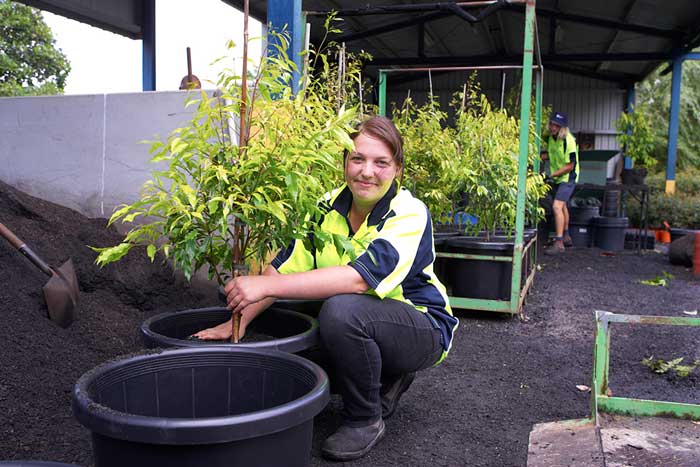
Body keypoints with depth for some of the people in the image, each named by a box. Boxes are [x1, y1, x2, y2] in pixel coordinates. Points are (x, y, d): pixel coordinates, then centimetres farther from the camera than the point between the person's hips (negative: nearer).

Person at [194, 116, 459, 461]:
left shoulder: (410, 216, -23)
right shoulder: (329, 207, -4)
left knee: (341, 309, -34)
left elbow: (357, 277, -38)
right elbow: (284, 267, -7)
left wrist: (266, 285, -41)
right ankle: (385, 381, 12)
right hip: (360, 328, 7)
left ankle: (365, 420, -10)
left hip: (423, 328, -7)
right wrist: (239, 320, -17)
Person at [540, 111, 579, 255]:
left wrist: (552, 175, -25)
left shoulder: (569, 141, -24)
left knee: (557, 206, -20)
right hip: (556, 178, 9)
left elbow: (570, 166, -23)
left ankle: (559, 243, -18)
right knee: (562, 205, 22)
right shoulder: (551, 137, -1)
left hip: (567, 178, -9)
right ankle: (566, 236, 40)